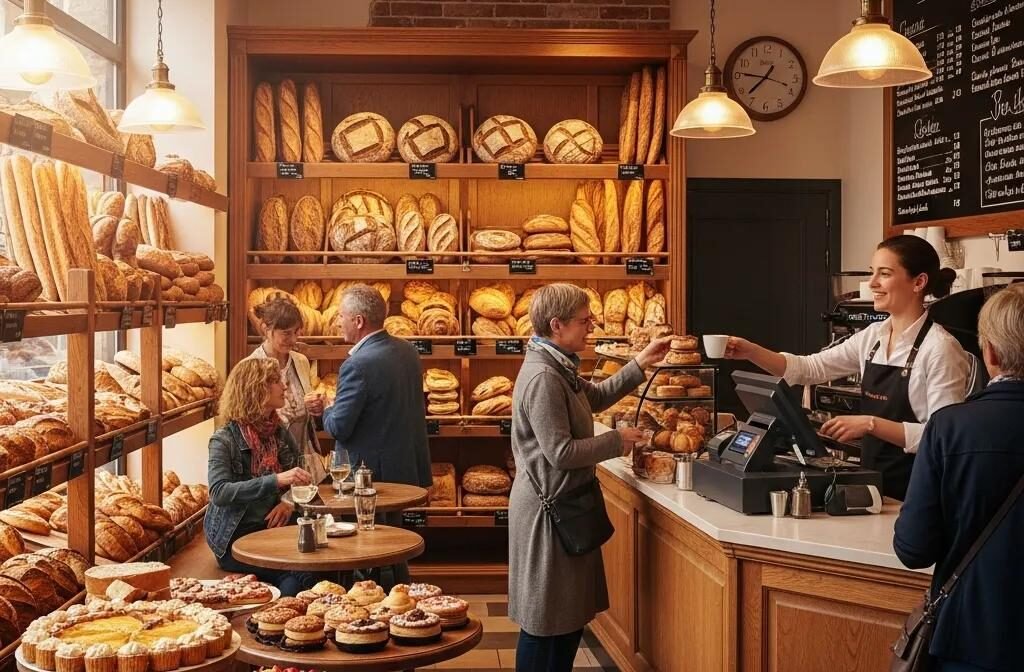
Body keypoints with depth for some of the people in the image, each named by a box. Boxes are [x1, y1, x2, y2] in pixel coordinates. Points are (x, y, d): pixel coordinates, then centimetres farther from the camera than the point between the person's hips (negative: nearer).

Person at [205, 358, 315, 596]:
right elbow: (219, 492, -22)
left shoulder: (279, 433, 11)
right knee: (298, 574, -28)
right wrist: (276, 481, -32)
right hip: (235, 539, -5)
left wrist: (290, 501, -8)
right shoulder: (224, 440, -8)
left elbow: (297, 480, 17)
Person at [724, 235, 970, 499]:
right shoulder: (873, 336, 8)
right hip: (873, 483, 6)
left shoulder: (940, 348, -13)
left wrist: (871, 424, -24)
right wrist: (752, 352, -5)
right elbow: (810, 368, 9)